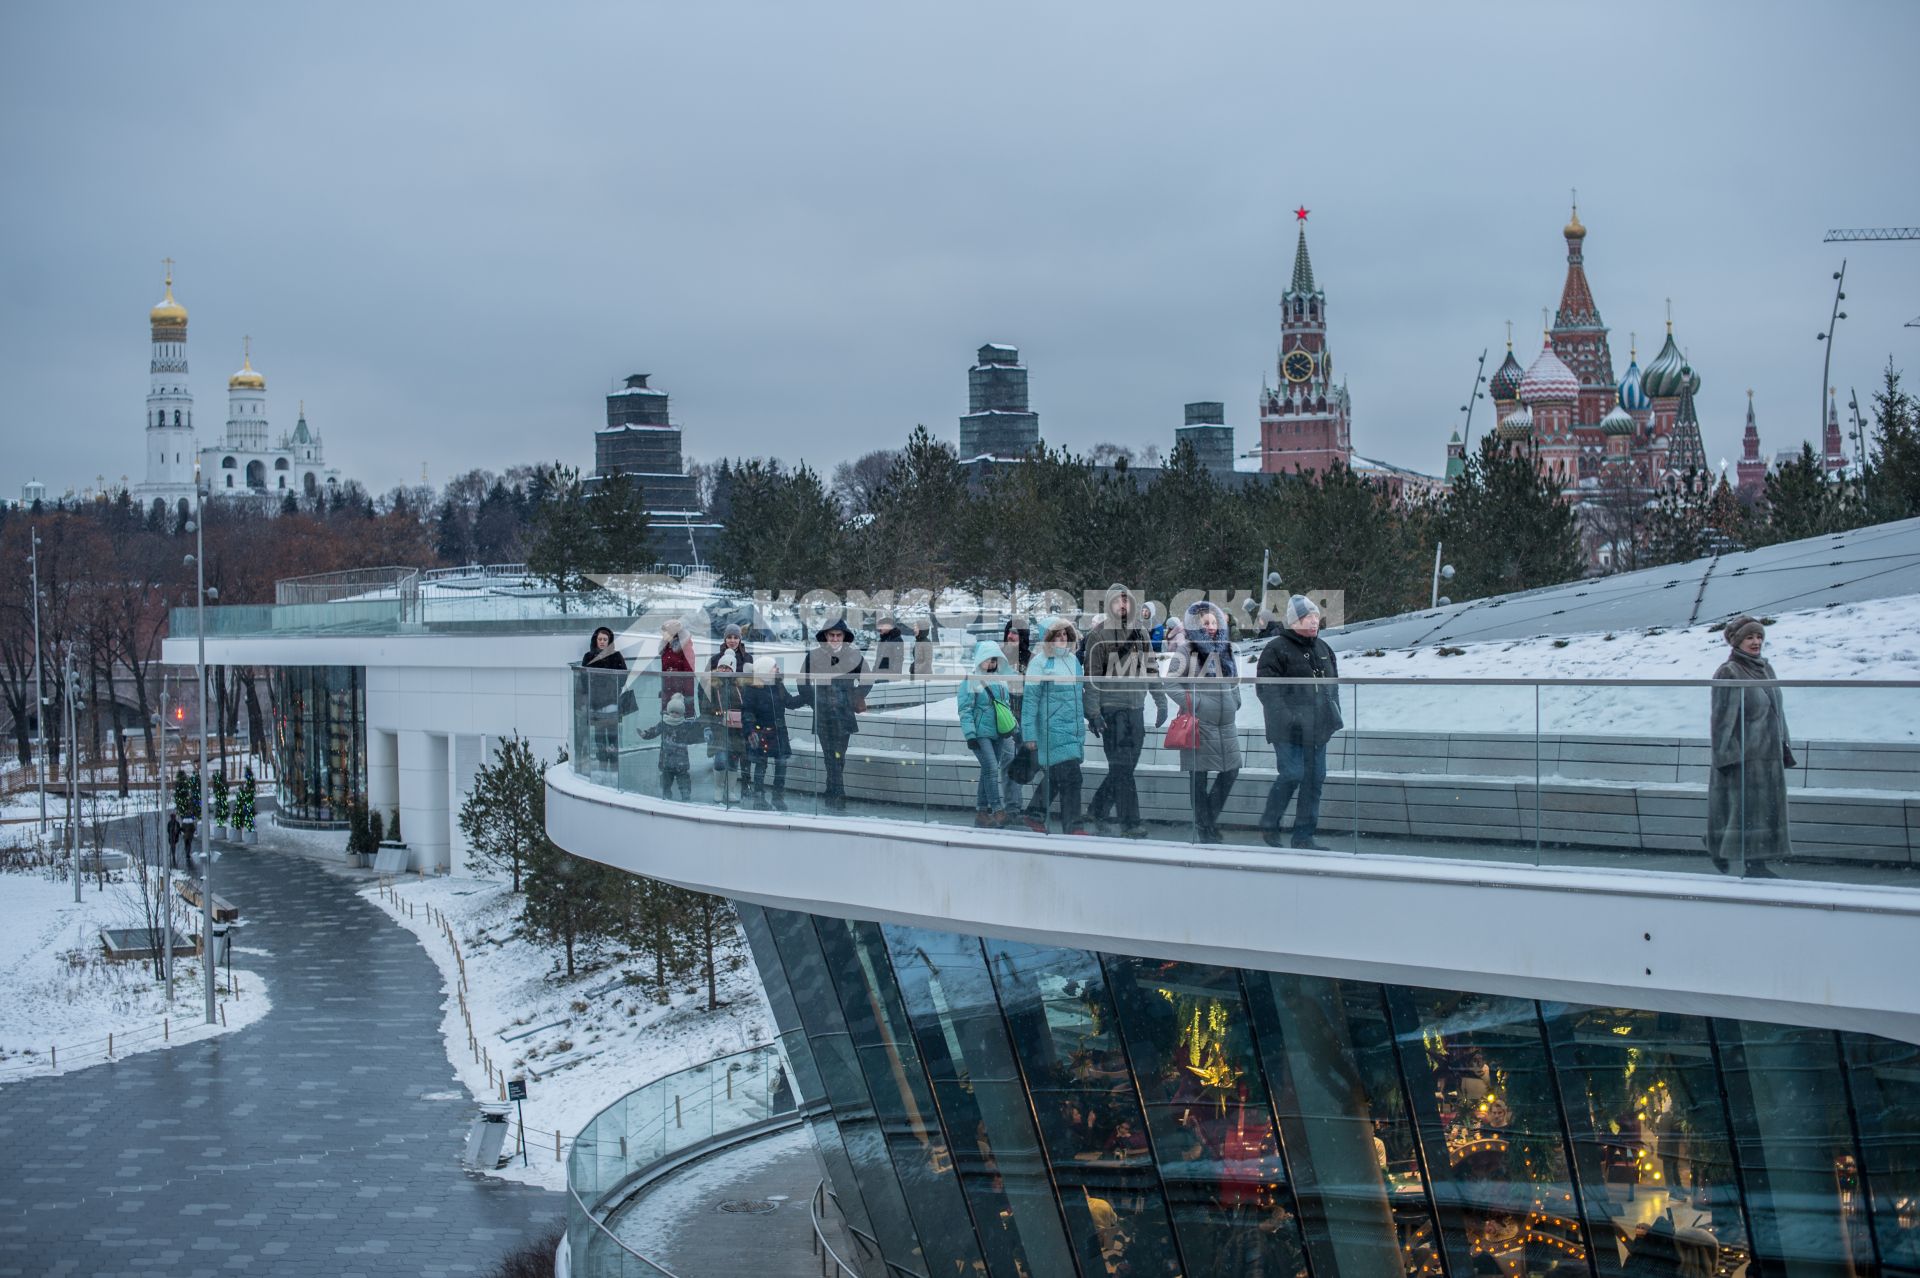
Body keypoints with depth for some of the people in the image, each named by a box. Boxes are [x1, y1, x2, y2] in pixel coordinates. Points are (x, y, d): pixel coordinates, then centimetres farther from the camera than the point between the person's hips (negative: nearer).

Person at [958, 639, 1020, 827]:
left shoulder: (1000, 679, 13)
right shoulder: (971, 680, -7)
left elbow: (1007, 706, 23)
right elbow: (965, 710, -10)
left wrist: (1015, 727, 21)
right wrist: (970, 735, -16)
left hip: (998, 734, 6)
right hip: (980, 733, -6)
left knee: (988, 771, 10)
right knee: (992, 769, -13)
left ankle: (981, 811, 17)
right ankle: (998, 810, -12)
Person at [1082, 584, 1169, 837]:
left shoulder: (1141, 632, 13)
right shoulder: (1099, 635, -5)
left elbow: (1150, 669, 19)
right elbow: (1093, 675, -9)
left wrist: (1161, 702, 15)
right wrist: (1093, 711, -15)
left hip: (1135, 708, 6)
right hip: (1111, 709, -6)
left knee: (1126, 766, 9)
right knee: (1121, 766, -7)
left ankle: (1099, 809, 25)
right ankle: (1130, 822, -5)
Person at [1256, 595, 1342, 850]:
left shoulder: (1323, 649, 16)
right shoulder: (1276, 649, -8)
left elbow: (1333, 684, 23)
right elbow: (1266, 688, -13)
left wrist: (1334, 715, 12)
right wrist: (1286, 717, -22)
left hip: (1317, 728, 7)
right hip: (1288, 730, -7)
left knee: (1315, 777, 5)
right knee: (1291, 774, -15)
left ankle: (1304, 836, 13)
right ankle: (1269, 825, 5)